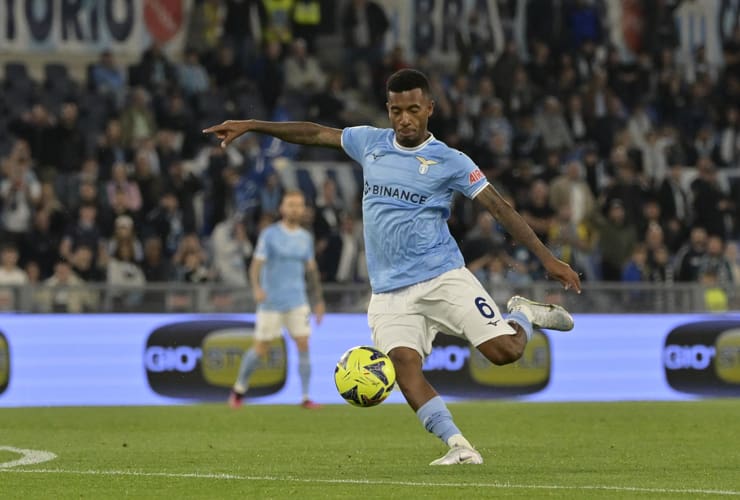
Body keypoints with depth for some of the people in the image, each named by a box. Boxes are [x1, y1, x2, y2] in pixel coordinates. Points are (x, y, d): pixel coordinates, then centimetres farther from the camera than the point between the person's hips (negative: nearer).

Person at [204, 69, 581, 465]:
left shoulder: (449, 162, -2)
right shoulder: (371, 143, 10)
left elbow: (499, 207, -5)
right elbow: (315, 134, 20)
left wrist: (547, 258, -11)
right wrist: (251, 126, 20)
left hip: (443, 276, -3)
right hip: (390, 291, 3)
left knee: (504, 350, -17)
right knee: (404, 364, -22)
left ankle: (525, 315, 18)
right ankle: (458, 447, -20)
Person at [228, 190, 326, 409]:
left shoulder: (306, 237, 10)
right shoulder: (270, 234, -5)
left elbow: (311, 270, 18)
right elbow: (256, 264, -10)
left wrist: (318, 300, 17)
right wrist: (256, 288, -28)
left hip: (297, 302, 4)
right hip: (271, 301, -4)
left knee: (303, 345, -8)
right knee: (261, 349, 1)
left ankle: (306, 397, -4)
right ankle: (239, 389, 22)